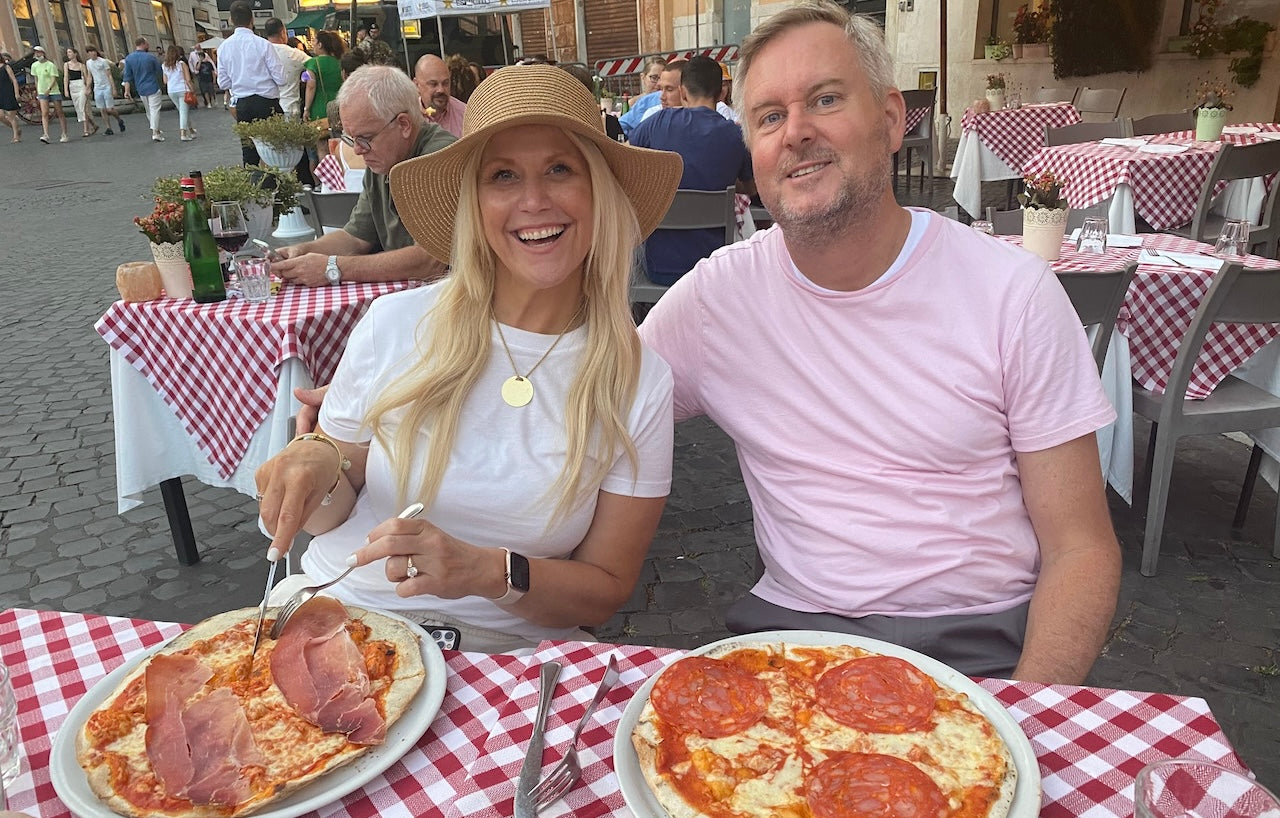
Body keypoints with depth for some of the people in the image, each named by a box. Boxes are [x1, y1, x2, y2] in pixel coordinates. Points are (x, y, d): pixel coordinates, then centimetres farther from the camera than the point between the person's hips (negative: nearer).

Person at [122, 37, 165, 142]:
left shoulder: (128, 58, 1)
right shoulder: (151, 57, -11)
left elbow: (127, 75, -1)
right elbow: (160, 72, -1)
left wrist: (127, 90, 1)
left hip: (140, 89, 5)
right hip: (153, 88, -5)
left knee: (149, 110, 18)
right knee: (155, 109, -4)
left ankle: (155, 130, 27)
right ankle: (155, 133, -10)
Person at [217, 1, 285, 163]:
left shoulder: (224, 47, 2)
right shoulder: (262, 44, -9)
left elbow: (223, 83, 7)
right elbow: (281, 79, -9)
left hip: (241, 105, 4)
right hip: (267, 103, -4)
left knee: (249, 152, 9)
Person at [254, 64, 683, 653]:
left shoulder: (639, 383, -8)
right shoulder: (397, 323, -7)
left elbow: (604, 591, -3)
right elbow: (334, 512, 6)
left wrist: (489, 572, -21)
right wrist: (319, 473, -17)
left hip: (504, 649, -1)